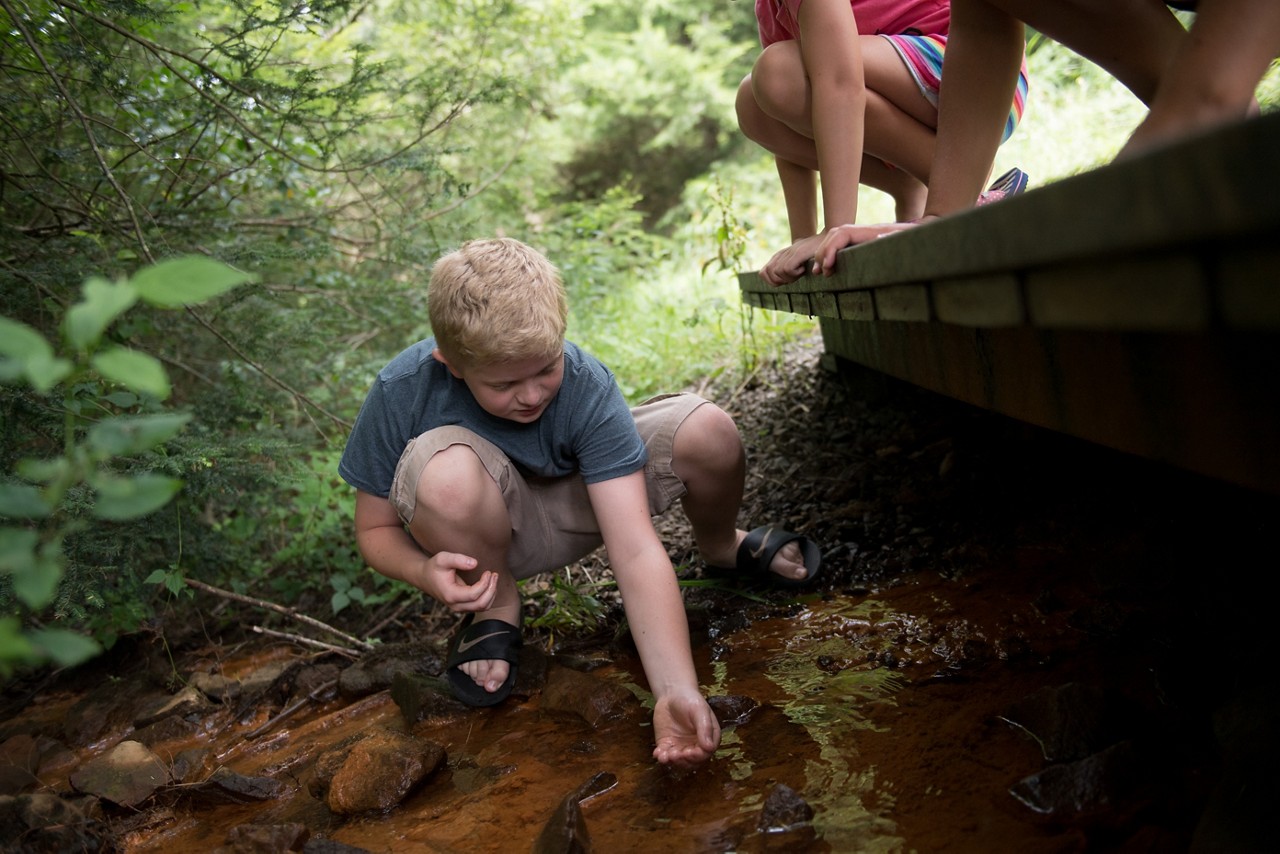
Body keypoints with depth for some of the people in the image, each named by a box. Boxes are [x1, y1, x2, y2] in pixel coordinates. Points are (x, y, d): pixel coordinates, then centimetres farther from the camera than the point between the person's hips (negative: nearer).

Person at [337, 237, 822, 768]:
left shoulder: (586, 386, -29)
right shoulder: (403, 392, -28)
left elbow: (636, 551, -34)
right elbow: (374, 529, -13)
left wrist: (676, 691, -45)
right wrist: (424, 572, -37)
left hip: (576, 505, 1)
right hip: (485, 535, -1)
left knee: (708, 432, -23)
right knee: (446, 472, -39)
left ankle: (721, 546, 14)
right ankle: (496, 608, -6)